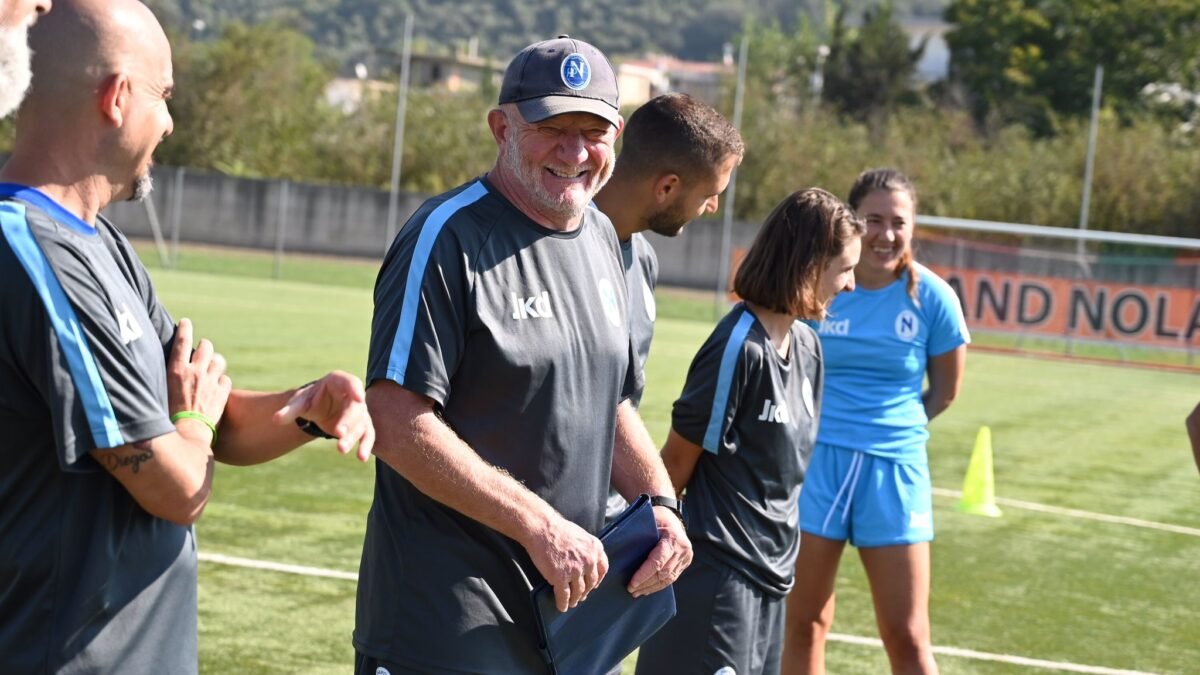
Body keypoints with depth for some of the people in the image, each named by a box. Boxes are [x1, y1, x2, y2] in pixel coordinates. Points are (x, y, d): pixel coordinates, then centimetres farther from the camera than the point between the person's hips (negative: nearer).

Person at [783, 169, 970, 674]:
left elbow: (945, 391, 7)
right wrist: (832, 423, 4)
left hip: (894, 467, -1)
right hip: (814, 460, 1)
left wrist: (893, 424, 8)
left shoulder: (931, 296, -5)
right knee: (804, 626, 8)